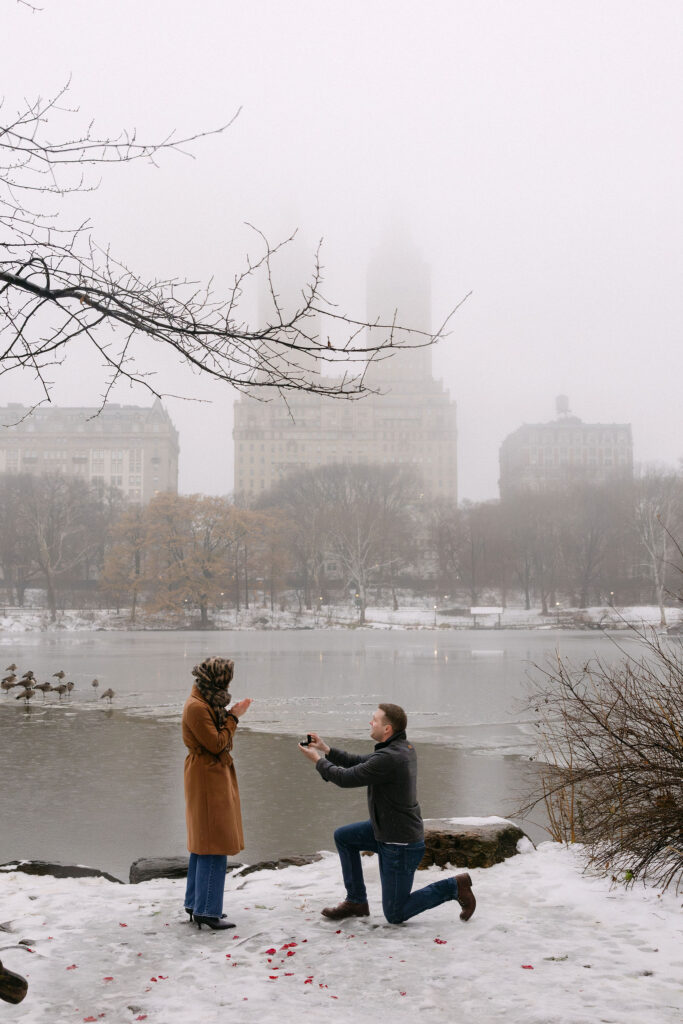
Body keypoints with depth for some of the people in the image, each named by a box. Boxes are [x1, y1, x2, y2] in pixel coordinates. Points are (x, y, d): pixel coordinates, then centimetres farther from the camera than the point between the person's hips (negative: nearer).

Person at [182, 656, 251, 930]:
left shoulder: (206, 702, 11)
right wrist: (233, 718, -11)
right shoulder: (197, 707, -21)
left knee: (203, 843, 17)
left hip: (213, 776, 11)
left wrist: (231, 715, 3)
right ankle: (207, 911, -1)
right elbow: (216, 744, -20)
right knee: (214, 846, -6)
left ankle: (195, 903, 26)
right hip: (208, 778, -11)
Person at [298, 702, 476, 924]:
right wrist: (326, 750, 6)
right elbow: (359, 763, 12)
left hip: (401, 846, -10)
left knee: (395, 915, 2)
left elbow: (346, 778, -21)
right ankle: (356, 902, 20)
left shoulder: (389, 758, -29)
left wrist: (318, 760, -6)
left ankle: (454, 886, 5)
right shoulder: (404, 748, 1)